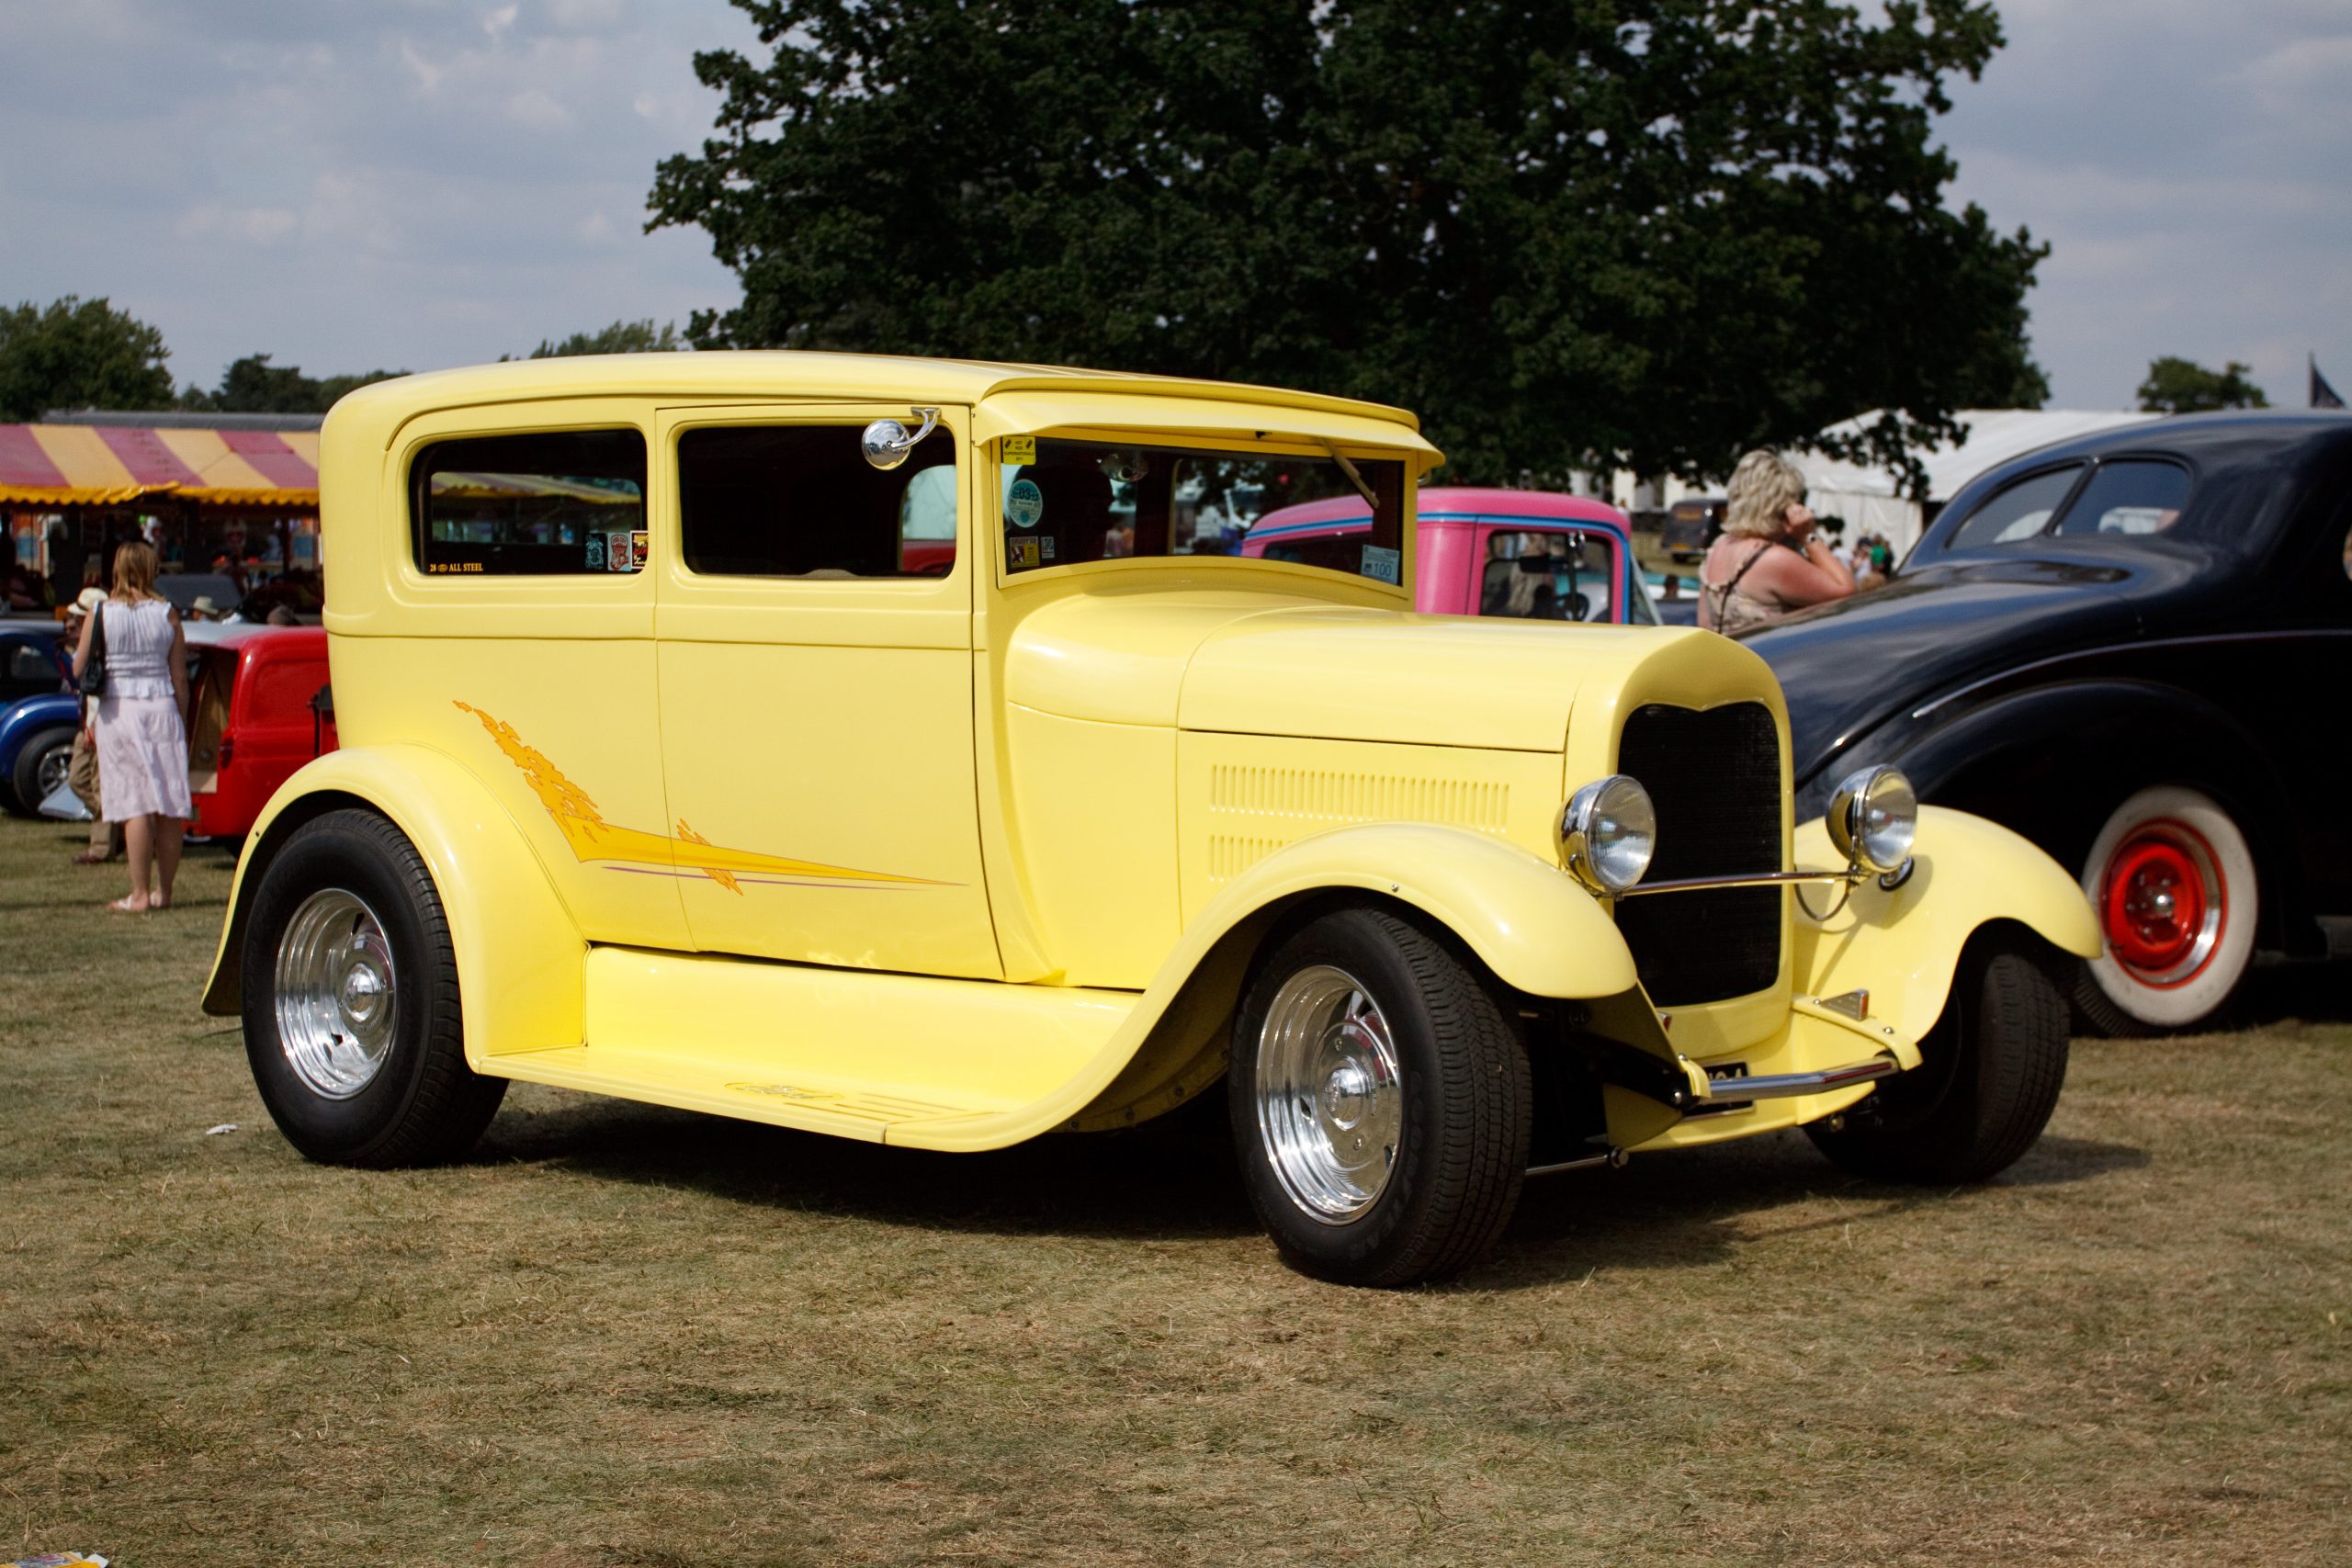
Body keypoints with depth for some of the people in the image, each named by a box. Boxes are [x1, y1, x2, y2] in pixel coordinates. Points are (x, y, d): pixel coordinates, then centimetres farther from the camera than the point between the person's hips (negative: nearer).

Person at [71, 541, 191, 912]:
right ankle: (164, 891, 12)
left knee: (135, 807, -3)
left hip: (118, 711, -1)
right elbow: (179, 676, 2)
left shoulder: (101, 613, -3)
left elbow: (78, 669, 0)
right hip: (162, 708, 1)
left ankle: (140, 895, -4)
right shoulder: (167, 613, 0)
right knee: (169, 807, 6)